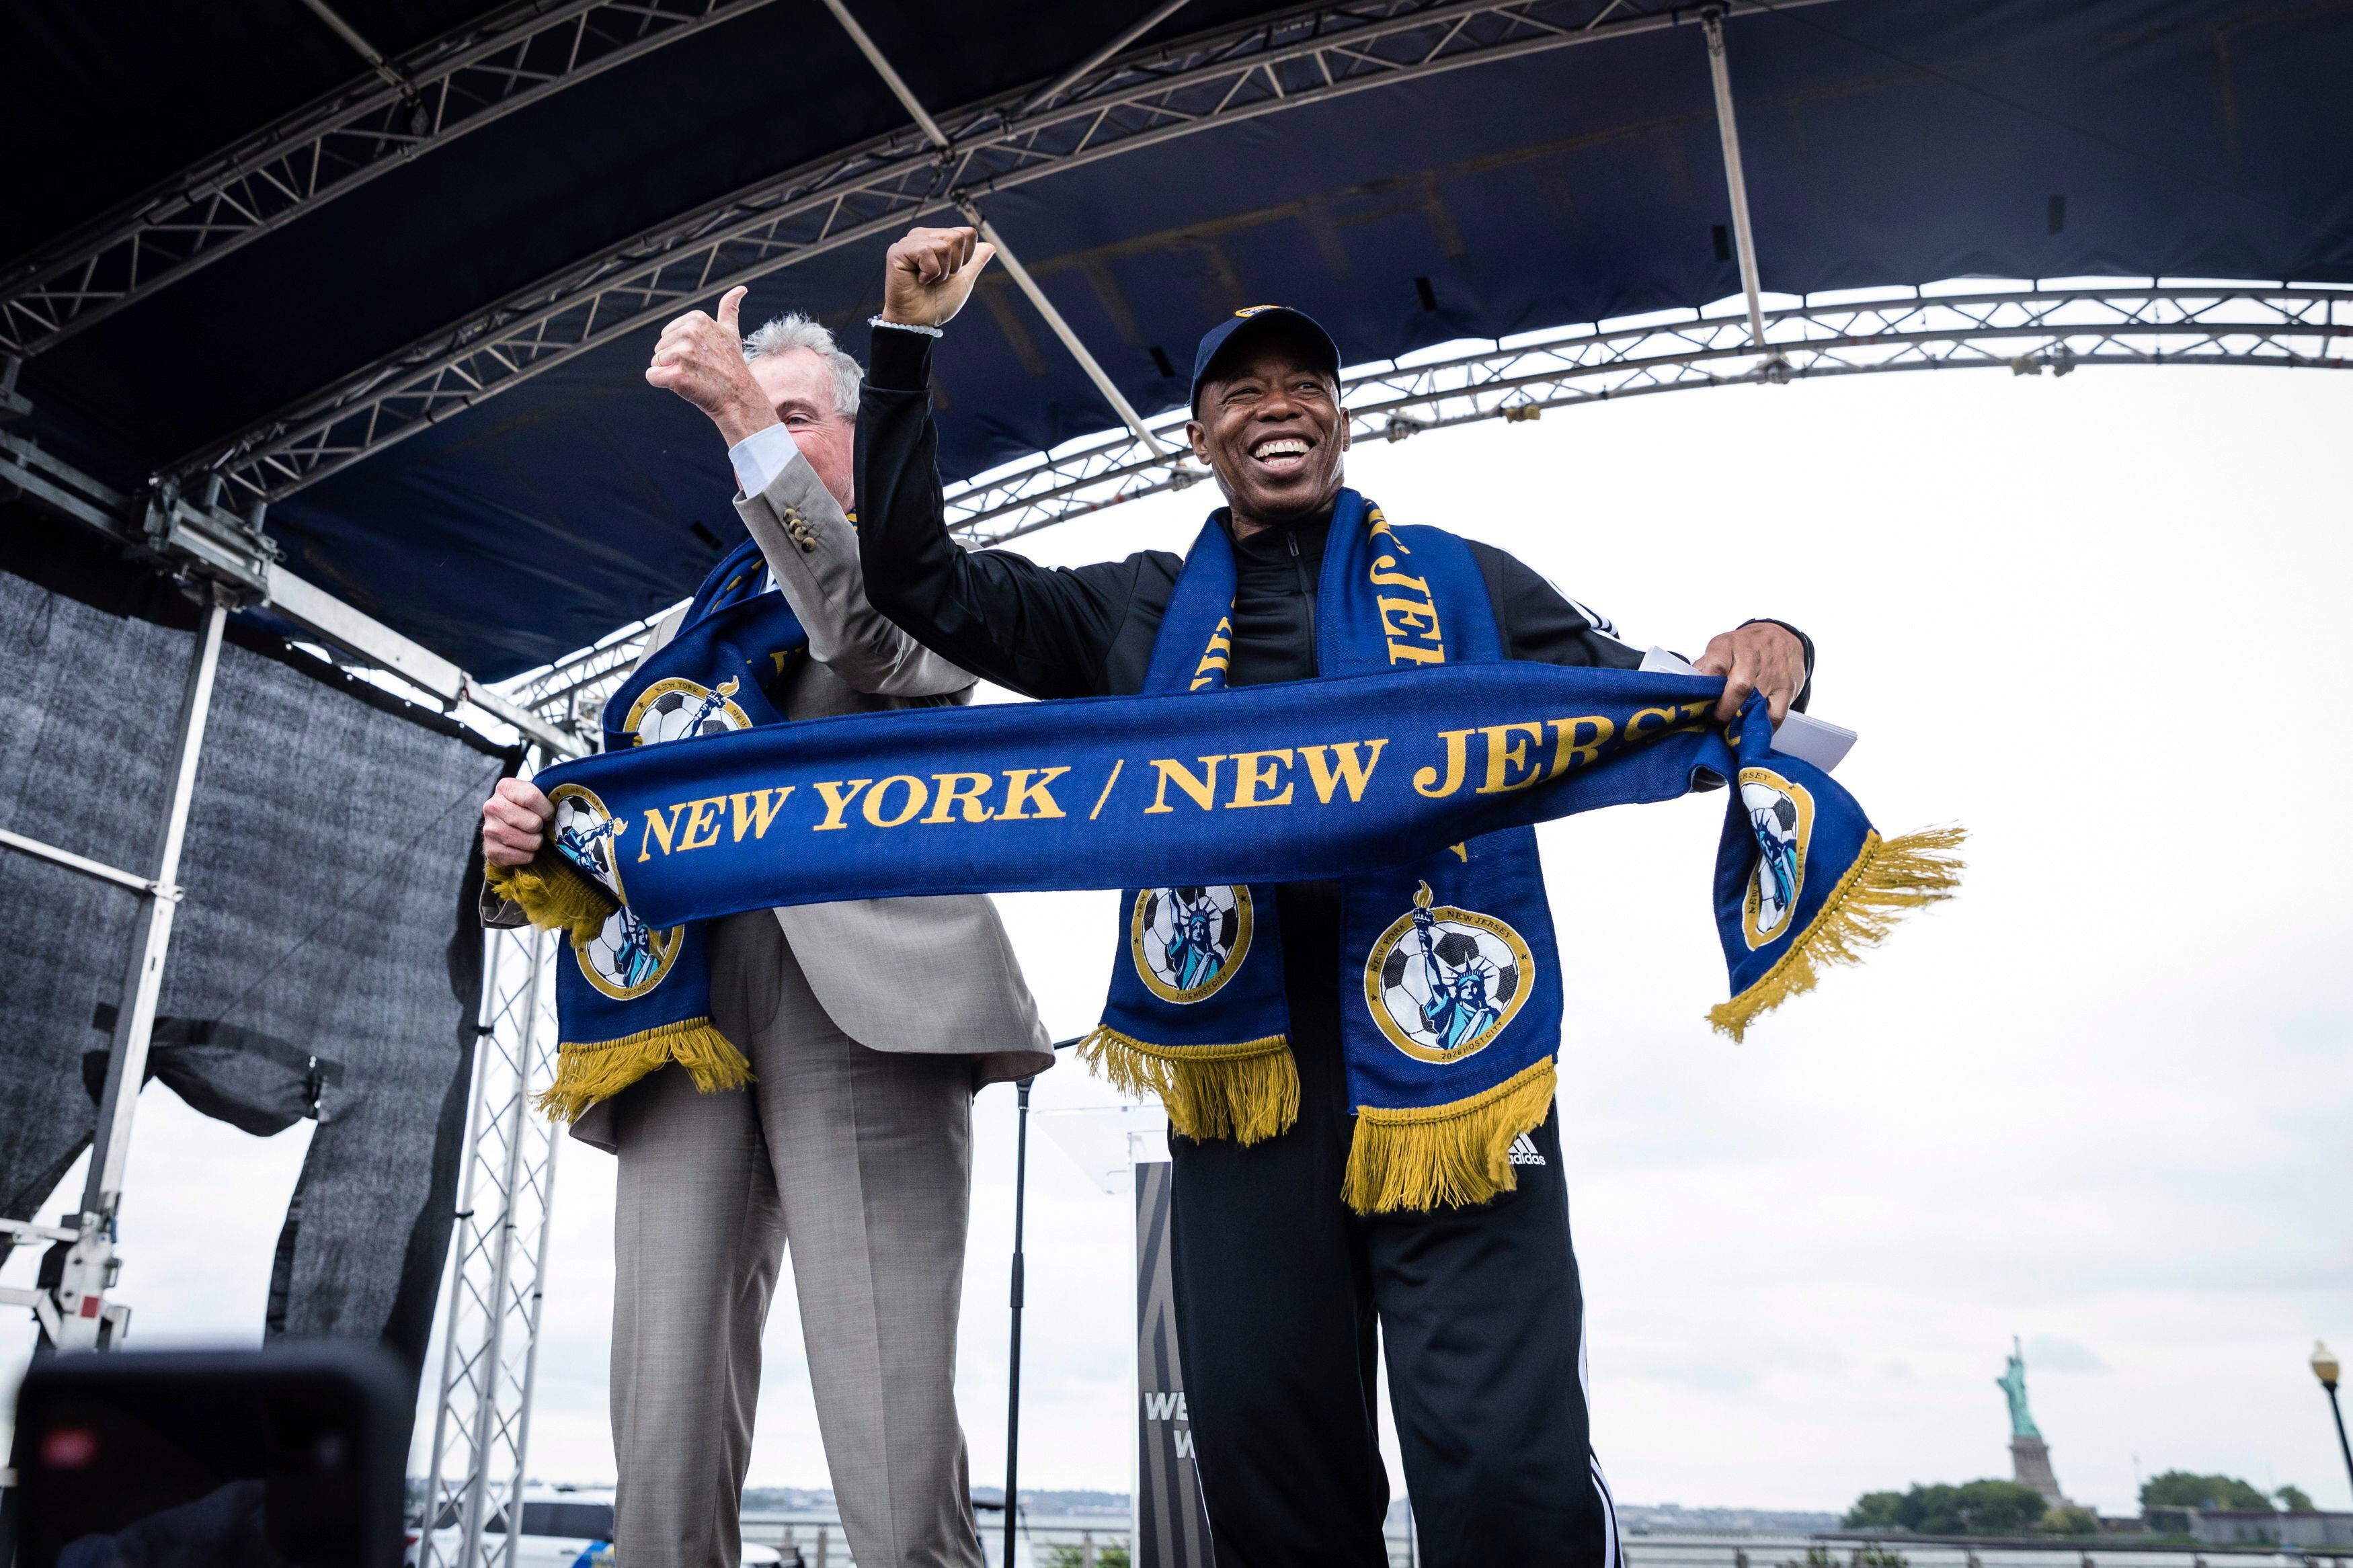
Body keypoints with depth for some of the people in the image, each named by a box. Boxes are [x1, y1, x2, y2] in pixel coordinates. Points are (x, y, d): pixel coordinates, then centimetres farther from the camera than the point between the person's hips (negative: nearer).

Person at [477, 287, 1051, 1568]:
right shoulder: (688, 629, 29)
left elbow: (869, 636, -8)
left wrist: (747, 421, -13)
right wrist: (529, 844, 3)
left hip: (859, 1012, -4)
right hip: (683, 1019, 5)